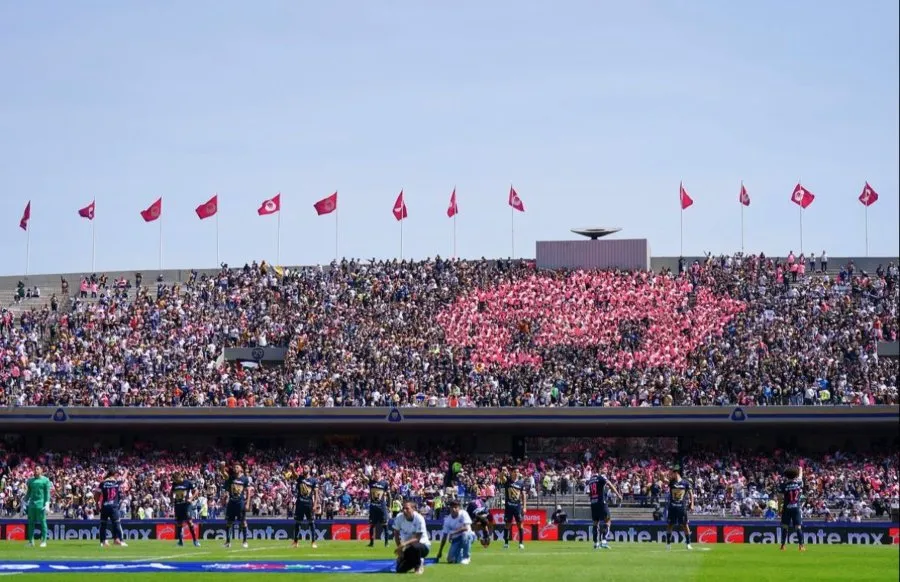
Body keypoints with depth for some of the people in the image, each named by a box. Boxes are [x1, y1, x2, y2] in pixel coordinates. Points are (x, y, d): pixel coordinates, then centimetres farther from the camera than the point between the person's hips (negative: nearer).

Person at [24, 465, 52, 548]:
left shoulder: (45, 480, 0)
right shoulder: (30, 480, 14)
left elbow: (47, 493, -4)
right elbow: (28, 492, 19)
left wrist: (47, 504, -12)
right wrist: (25, 502, 13)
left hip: (41, 504, -5)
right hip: (31, 504, 5)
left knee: (43, 522, -3)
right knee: (30, 522, 5)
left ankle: (44, 541, 0)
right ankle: (31, 541, 10)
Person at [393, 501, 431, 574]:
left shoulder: (419, 519, -23)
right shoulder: (399, 517, -10)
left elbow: (417, 539, -26)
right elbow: (396, 534, 2)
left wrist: (404, 544, -39)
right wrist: (399, 549, -5)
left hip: (422, 545, -5)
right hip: (408, 547, 5)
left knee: (414, 547, -41)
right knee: (400, 569, -9)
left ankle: (419, 564, -10)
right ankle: (413, 563, 25)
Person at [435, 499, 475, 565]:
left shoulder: (463, 514, -16)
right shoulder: (447, 519, -4)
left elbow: (466, 527, -29)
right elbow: (444, 536, -1)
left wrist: (453, 533, -35)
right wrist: (440, 551, -4)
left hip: (468, 536, -3)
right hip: (456, 539, 3)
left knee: (465, 533, -39)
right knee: (451, 560, -13)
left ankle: (466, 557, -21)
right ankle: (460, 554, 23)